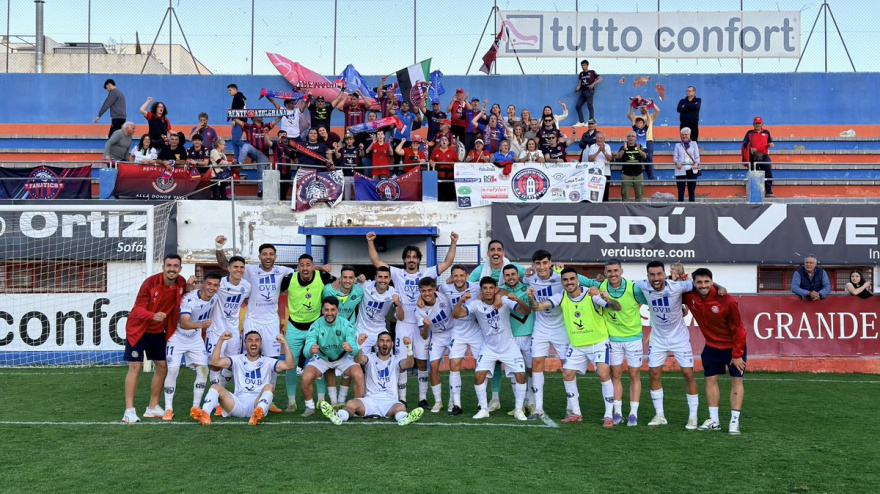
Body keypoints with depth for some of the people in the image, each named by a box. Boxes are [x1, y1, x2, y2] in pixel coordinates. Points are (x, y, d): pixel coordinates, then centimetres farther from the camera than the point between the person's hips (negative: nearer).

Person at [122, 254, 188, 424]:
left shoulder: (181, 284, -8)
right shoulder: (150, 282, -22)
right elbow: (138, 309, -25)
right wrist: (153, 315, -43)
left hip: (158, 331, 6)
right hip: (138, 330, -6)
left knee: (162, 367, 8)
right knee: (135, 367, -7)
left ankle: (153, 407, 22)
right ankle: (129, 410, -2)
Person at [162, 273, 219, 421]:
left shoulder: (214, 299, -9)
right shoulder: (189, 299, -30)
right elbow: (183, 323, -44)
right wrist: (200, 324, -60)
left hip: (196, 339, 6)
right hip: (177, 337, -6)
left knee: (203, 370, -3)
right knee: (173, 370, -15)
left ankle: (195, 407, 9)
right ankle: (168, 409, -2)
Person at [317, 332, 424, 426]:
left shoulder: (396, 359, 15)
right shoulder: (370, 358, 14)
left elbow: (409, 364, -7)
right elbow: (358, 360, -10)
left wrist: (409, 347, -28)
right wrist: (359, 345, -32)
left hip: (390, 401, 0)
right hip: (370, 399, 1)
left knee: (401, 407, -35)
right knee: (352, 403, -30)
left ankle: (404, 418, -66)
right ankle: (338, 416, -58)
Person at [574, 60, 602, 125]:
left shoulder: (592, 72, 0)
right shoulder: (581, 74, 16)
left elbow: (600, 79, -5)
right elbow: (580, 84, 15)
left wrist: (593, 84, -18)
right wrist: (577, 89, -5)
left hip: (589, 91, -7)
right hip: (583, 91, 7)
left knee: (589, 106, -11)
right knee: (577, 106, 1)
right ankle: (581, 122, 6)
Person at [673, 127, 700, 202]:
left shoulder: (694, 144, 14)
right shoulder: (678, 145, 12)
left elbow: (697, 156, 7)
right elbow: (675, 156, 3)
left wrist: (696, 163, -14)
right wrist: (677, 162, -20)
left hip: (692, 169, 1)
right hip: (681, 170, -1)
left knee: (692, 189, 1)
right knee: (681, 189, -1)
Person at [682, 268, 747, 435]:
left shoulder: (727, 301, -27)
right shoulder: (689, 296, -15)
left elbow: (738, 329, -18)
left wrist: (737, 355, -16)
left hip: (733, 346, -4)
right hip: (711, 346, 4)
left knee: (736, 380, -3)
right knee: (710, 380, 6)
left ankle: (734, 421, 1)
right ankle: (714, 421, 15)